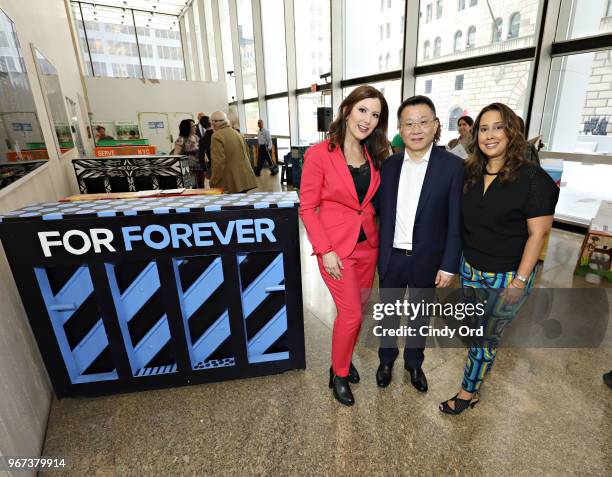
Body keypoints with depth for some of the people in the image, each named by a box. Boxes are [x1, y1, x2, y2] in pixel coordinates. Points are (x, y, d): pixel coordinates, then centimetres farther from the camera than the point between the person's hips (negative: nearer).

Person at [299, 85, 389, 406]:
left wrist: (377, 233, 5)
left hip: (367, 243, 6)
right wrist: (325, 250, -16)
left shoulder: (373, 156, 5)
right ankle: (339, 374, 26)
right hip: (336, 246, -6)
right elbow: (307, 207, -12)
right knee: (351, 314, -1)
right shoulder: (319, 154, -13)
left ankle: (344, 358, 42)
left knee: (357, 307, 16)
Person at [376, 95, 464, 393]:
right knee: (388, 312, 19)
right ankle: (386, 359, 43)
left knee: (419, 315, 19)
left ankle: (414, 362, 44)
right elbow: (381, 211, 0)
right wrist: (378, 251, -6)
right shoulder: (389, 165, -2)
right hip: (390, 257, 2)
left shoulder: (453, 166, -10)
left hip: (427, 260, -2)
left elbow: (456, 221, -9)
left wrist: (449, 266, -10)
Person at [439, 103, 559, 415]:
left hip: (506, 276, -4)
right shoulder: (471, 174, 2)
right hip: (470, 268, 5)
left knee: (486, 337, 9)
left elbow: (537, 233, -13)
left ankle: (469, 392, 28)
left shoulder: (532, 178, -14)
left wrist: (519, 281, -14)